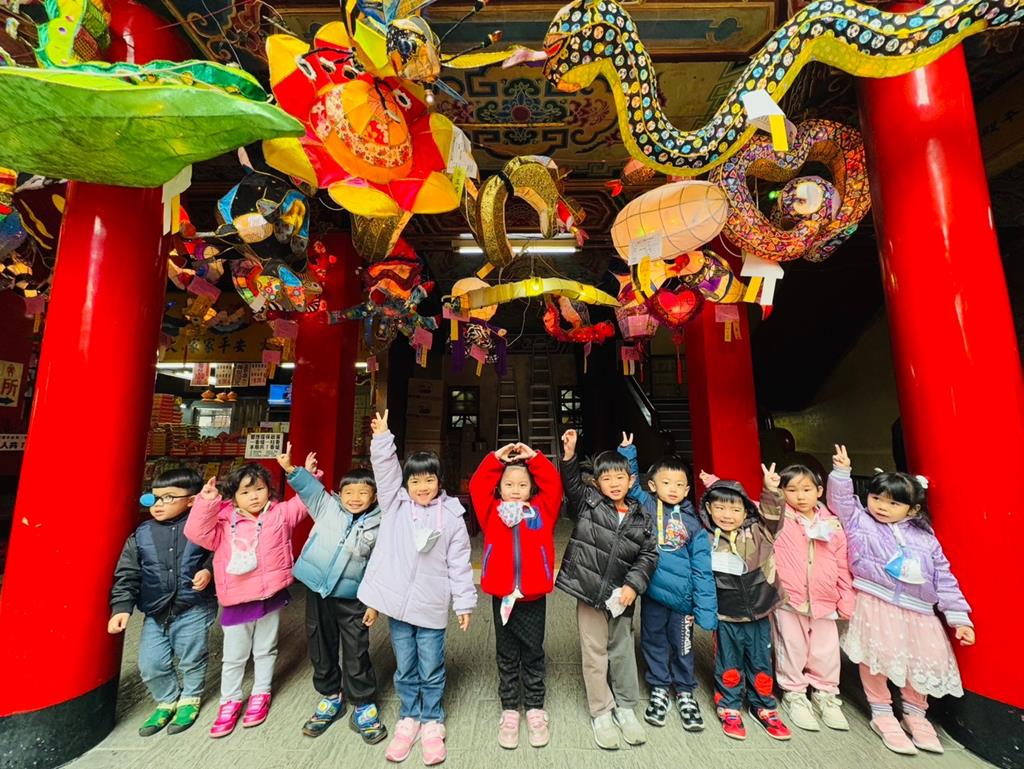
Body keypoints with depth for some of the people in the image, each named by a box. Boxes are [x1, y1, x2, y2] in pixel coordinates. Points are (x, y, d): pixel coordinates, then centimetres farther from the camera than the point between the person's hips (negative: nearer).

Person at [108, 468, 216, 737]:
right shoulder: (141, 535, 0)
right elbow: (127, 575, 4)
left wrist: (208, 571, -17)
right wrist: (122, 607, -4)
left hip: (193, 610, -3)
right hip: (155, 613, 4)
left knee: (192, 660, 11)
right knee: (150, 664, 7)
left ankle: (190, 699, 40)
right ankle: (167, 701, 36)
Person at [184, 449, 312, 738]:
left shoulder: (280, 514, -5)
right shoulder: (224, 522, -5)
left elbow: (305, 500, -10)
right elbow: (197, 533, -15)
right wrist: (206, 502, -26)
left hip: (270, 596, 0)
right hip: (236, 601, 0)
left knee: (265, 650, 20)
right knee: (233, 656, 18)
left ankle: (261, 694, 41)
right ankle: (230, 701, 40)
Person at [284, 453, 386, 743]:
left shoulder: (377, 526, -6)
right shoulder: (328, 506, -3)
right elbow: (310, 486, -16)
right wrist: (291, 468, -33)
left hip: (351, 598, -2)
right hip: (317, 590, 2)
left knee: (356, 654, 6)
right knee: (321, 649, 18)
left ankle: (364, 707, 27)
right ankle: (331, 697, 41)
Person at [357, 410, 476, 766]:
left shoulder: (451, 516, -7)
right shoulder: (395, 505, -2)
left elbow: (459, 563, -3)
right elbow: (385, 470, -12)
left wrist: (464, 602, -1)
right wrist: (382, 438, -23)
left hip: (432, 606, -1)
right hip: (398, 602, 2)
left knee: (431, 671, 14)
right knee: (405, 670, 19)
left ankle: (432, 723, 35)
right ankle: (408, 719, 40)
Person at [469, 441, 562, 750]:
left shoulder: (542, 511, 1)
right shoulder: (492, 512, 0)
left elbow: (553, 484, -7)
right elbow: (477, 486, -7)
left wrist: (534, 457, -7)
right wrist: (497, 457, -7)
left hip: (534, 596, 0)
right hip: (502, 596, 0)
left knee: (533, 656, 16)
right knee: (507, 657, 17)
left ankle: (535, 711, 33)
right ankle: (509, 712, 33)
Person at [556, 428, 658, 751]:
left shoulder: (641, 519, 0)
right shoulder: (588, 502, -4)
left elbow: (648, 555, 0)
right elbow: (571, 483, -10)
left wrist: (633, 585, -11)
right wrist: (569, 455, -24)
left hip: (620, 595, 2)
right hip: (589, 590, -2)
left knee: (623, 651, 18)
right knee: (595, 653, 11)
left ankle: (625, 708, 39)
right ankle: (601, 714, 29)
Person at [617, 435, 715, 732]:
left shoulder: (692, 523, -4)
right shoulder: (645, 505, -5)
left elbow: (702, 569, -3)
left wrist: (706, 609, -5)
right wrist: (627, 452, -14)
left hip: (682, 595, 0)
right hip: (652, 590, 0)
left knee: (682, 646, 16)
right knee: (654, 642, 17)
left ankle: (685, 693, 40)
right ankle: (659, 690, 38)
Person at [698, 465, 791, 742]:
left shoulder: (757, 532, -7)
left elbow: (772, 515, -24)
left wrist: (771, 490, -41)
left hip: (758, 614, 1)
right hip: (726, 617, -1)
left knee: (761, 664, 17)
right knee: (728, 666, 13)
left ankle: (764, 707, 39)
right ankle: (729, 708, 32)